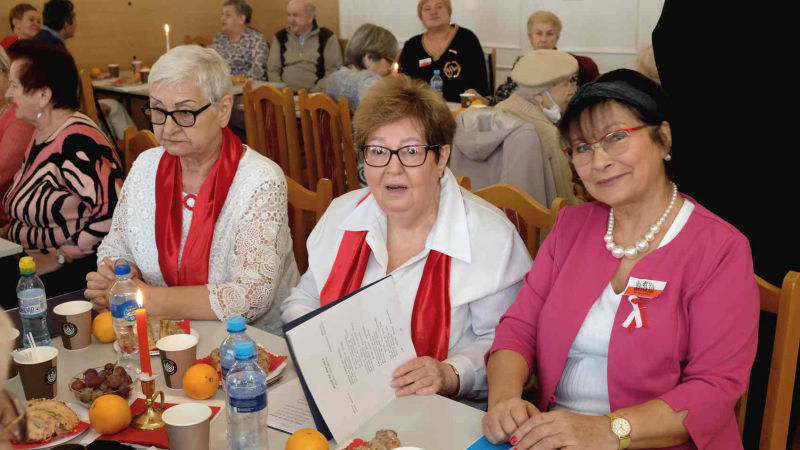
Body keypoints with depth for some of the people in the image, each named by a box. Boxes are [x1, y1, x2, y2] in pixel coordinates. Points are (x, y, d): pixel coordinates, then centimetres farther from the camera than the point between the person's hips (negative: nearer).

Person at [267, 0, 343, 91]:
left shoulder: (327, 37, 5)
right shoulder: (280, 37, 15)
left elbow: (333, 71, -1)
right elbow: (272, 70, 14)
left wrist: (314, 92, -12)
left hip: (314, 94, -2)